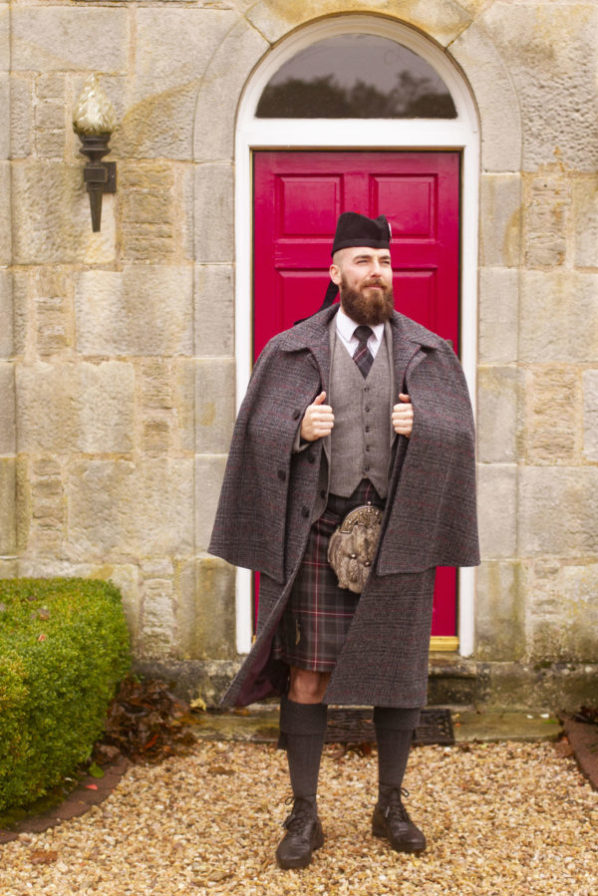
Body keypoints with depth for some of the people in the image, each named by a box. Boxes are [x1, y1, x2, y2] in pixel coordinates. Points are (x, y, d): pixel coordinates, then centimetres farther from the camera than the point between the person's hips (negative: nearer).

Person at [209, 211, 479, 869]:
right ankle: (305, 815, 14)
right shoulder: (292, 351, 2)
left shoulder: (429, 353, 6)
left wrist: (419, 428, -16)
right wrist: (299, 431, -18)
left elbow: (458, 433, 3)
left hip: (395, 533, 2)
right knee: (307, 671, 1)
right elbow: (257, 434, 1)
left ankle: (390, 807, 25)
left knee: (398, 667, 8)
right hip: (318, 530, -1)